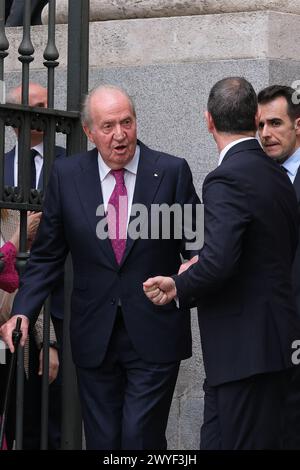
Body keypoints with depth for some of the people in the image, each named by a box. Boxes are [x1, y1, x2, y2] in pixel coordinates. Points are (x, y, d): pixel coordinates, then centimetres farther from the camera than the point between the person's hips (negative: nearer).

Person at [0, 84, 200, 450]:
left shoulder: (172, 172, -3)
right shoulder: (66, 175, 2)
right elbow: (47, 255, 7)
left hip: (154, 335, -2)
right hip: (94, 336, 3)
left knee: (141, 438, -9)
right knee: (102, 440, 9)